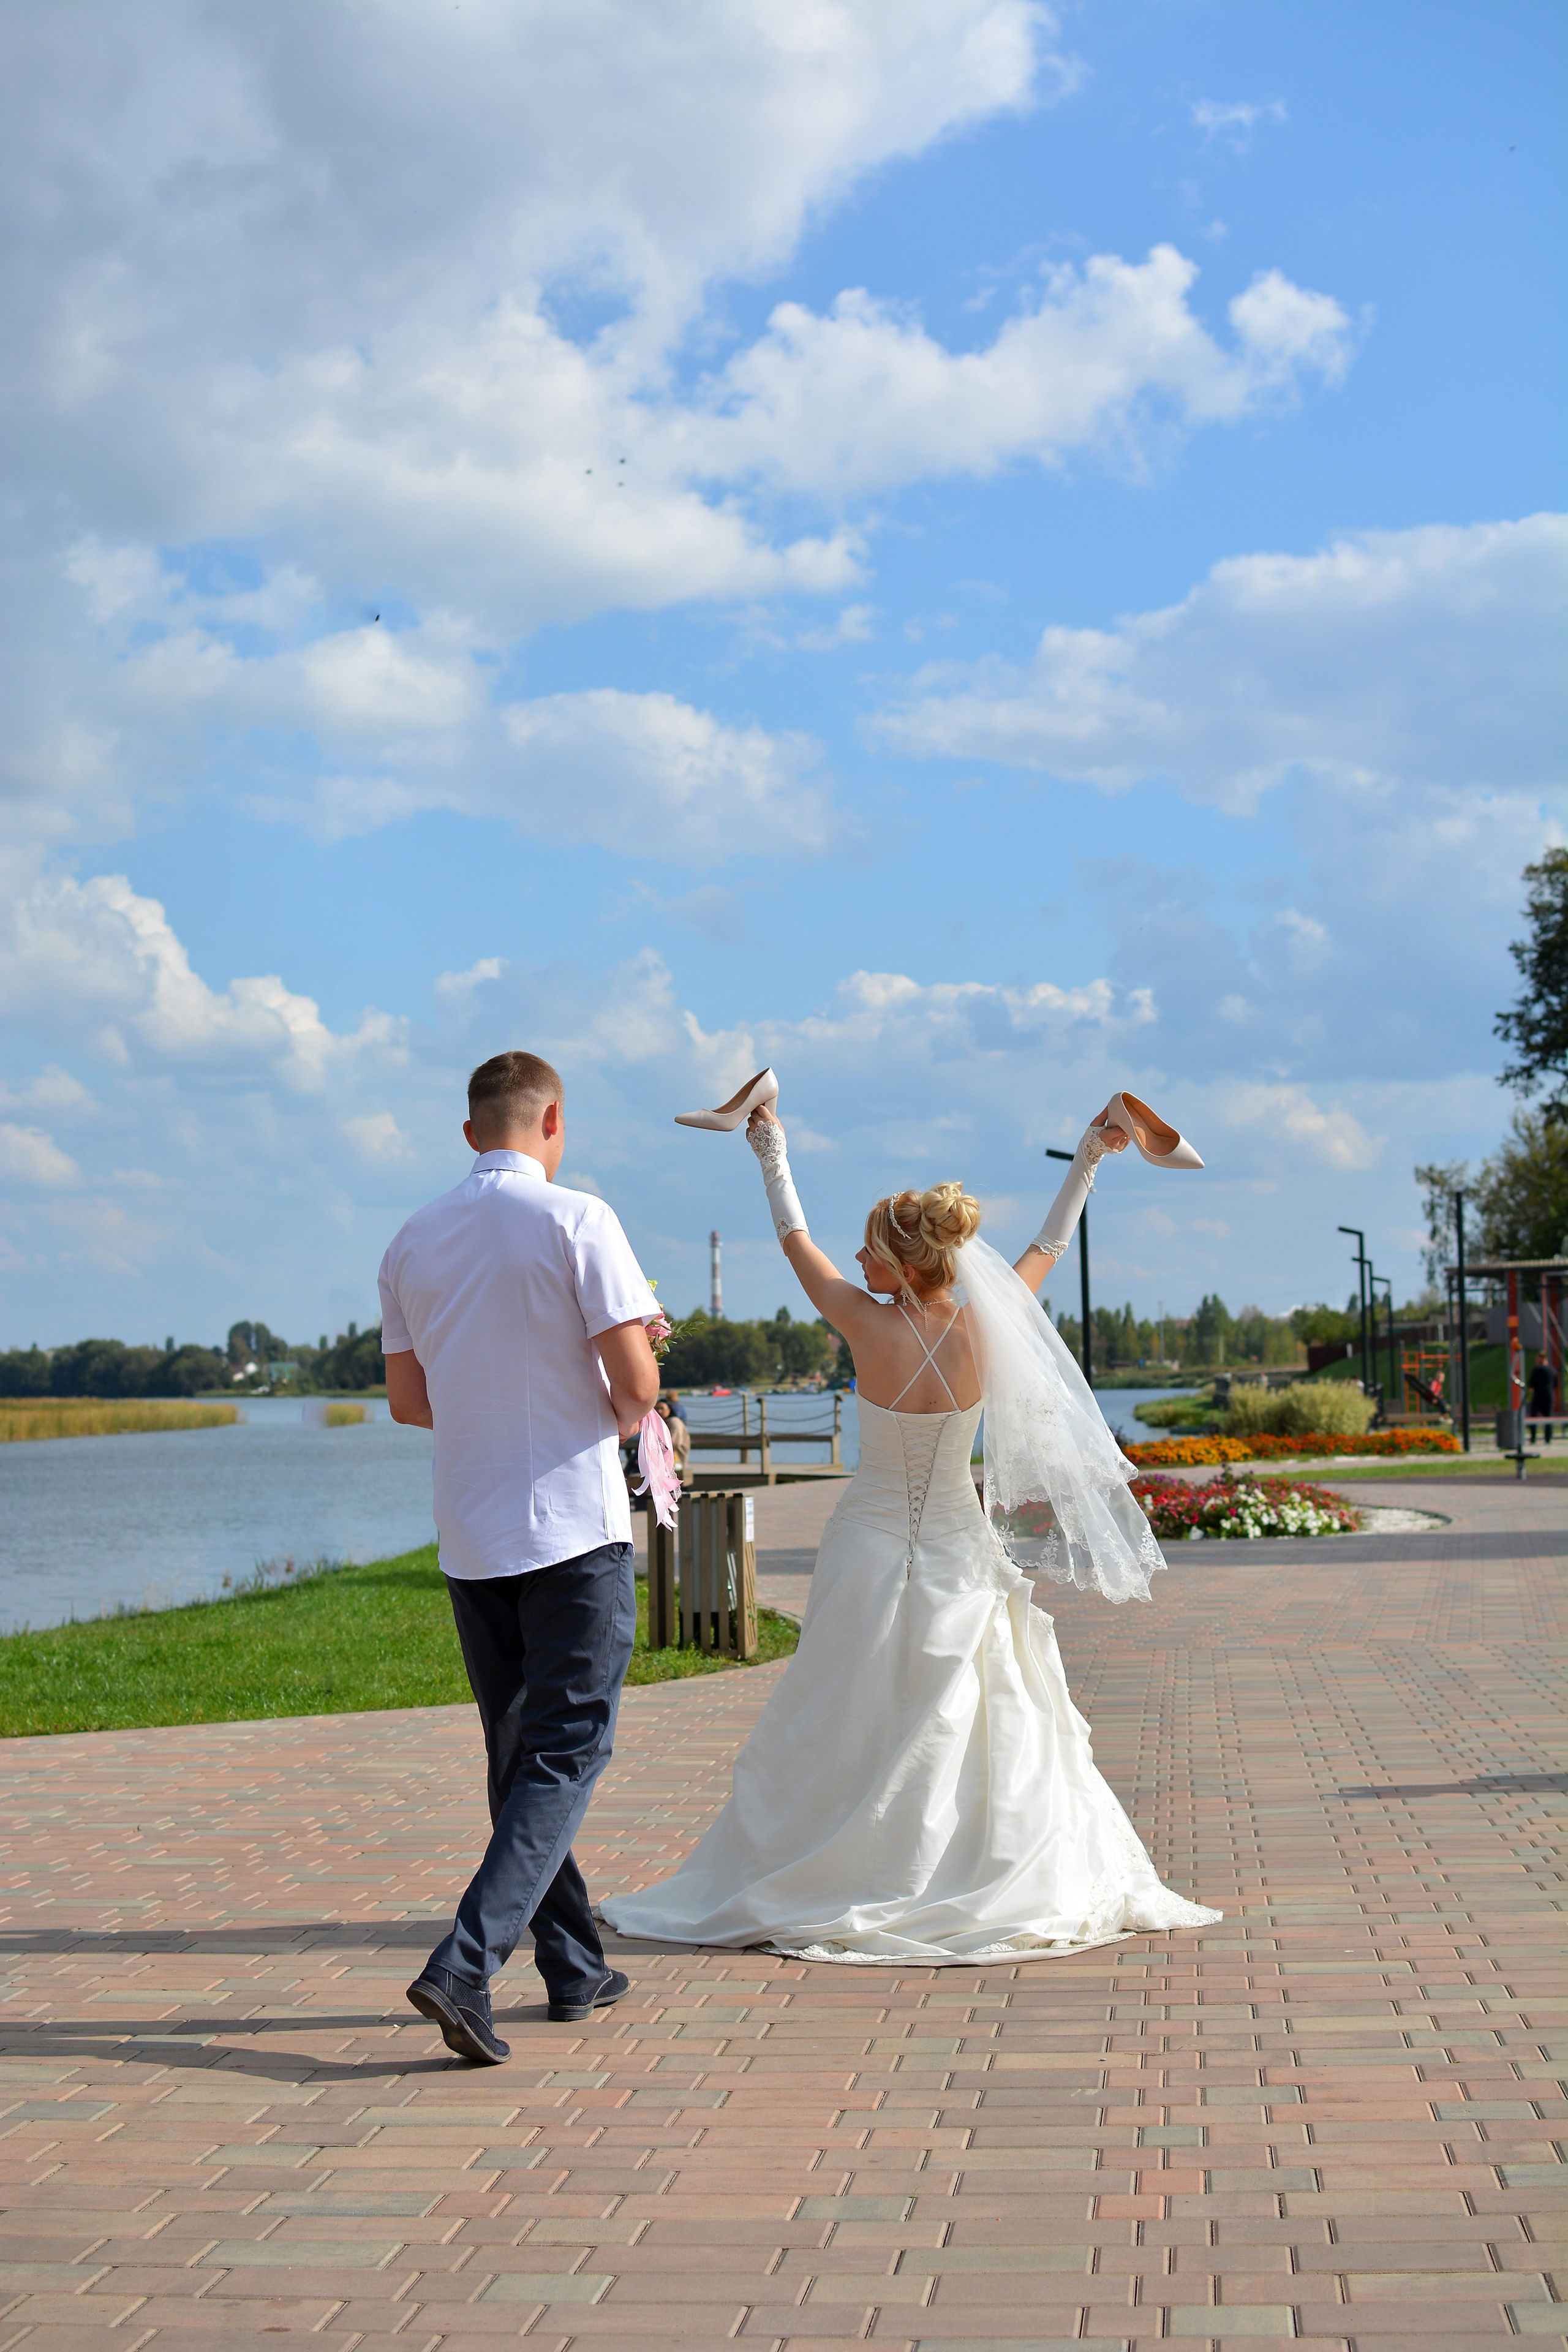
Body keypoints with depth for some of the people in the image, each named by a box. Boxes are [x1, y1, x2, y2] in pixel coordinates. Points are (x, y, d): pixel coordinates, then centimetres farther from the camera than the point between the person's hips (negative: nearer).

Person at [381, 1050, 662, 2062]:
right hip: (574, 1527, -5)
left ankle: (576, 1968, 24)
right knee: (566, 1756, -1)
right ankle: (466, 1964, -15)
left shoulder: (414, 1241, 5)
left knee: (517, 1752, 16)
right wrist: (621, 1418, 9)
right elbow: (636, 1382, -13)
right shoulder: (575, 1220, -10)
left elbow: (409, 1400, 13)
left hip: (470, 1539, 6)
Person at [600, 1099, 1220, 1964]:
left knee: (844, 1729, 6)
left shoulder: (868, 1324, -15)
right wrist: (1086, 1163, 17)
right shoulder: (984, 1327, -10)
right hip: (958, 1551, 2)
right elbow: (1047, 1249, 6)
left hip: (874, 1546, -2)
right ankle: (1021, 1883, 12)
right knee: (988, 1725, 9)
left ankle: (782, 1888, 13)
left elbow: (796, 1243, -1)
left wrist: (774, 1160, 15)